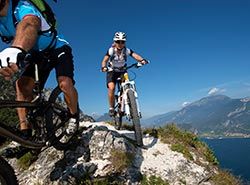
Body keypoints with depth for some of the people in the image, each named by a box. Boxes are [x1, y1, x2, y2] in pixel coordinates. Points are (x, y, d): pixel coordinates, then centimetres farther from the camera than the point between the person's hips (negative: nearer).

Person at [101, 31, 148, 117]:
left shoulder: (127, 50, -15)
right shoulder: (111, 50, -18)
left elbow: (135, 55, -31)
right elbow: (105, 60, -29)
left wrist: (142, 60, -52)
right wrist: (103, 67, -51)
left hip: (122, 72, 2)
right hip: (112, 72, -2)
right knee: (111, 88, -24)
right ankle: (111, 108, -8)